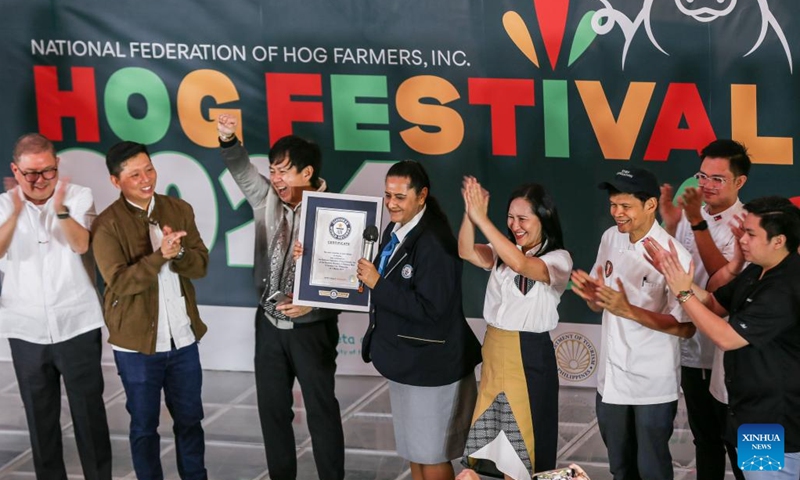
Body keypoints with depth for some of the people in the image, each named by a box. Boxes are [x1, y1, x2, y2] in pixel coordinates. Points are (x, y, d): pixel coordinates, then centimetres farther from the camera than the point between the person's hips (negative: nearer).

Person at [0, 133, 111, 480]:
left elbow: (80, 244, -19)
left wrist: (60, 209, -38)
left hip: (77, 325, -2)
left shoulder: (79, 197, -3)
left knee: (89, 414, 3)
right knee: (40, 418, 9)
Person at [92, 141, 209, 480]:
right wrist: (160, 255, -30)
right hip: (137, 344, -4)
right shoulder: (107, 225, -11)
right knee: (144, 426, 10)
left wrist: (178, 252, -21)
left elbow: (201, 265, 0)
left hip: (184, 338, 4)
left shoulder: (180, 210, 3)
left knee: (190, 419, 15)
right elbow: (120, 283, -19)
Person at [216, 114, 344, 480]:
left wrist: (312, 303, -27)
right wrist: (228, 141, -30)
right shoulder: (267, 199, 0)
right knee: (272, 408, 13)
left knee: (321, 409, 4)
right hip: (270, 323, 5)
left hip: (312, 327, -5)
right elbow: (242, 171, -10)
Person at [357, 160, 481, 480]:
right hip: (403, 359, 9)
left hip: (430, 366, -9)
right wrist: (366, 274, -5)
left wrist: (377, 284, -25)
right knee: (413, 451, 19)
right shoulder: (394, 231, 5)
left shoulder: (434, 242, -23)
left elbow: (430, 309, -27)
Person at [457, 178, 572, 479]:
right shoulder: (503, 252, 9)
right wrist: (469, 213, -22)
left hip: (529, 355, -6)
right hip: (494, 350, 6)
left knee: (523, 440, 2)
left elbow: (520, 264, -28)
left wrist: (482, 218, -29)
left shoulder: (558, 259, -10)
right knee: (489, 441, 10)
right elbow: (466, 251, -6)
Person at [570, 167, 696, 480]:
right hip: (611, 378, 6)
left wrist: (628, 311, -29)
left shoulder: (675, 256, -19)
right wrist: (592, 295, -12)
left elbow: (686, 327, -20)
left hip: (652, 385, -6)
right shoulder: (611, 238, 2)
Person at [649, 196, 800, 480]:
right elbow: (715, 304, 13)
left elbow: (726, 337, -26)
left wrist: (683, 292, -22)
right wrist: (674, 274, -1)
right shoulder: (757, 272, 7)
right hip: (754, 414, 10)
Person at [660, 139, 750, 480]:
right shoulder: (690, 216, 5)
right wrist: (669, 224, -8)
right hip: (692, 349, 6)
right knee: (704, 438, 17)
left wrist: (698, 223, -28)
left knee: (735, 441, 3)